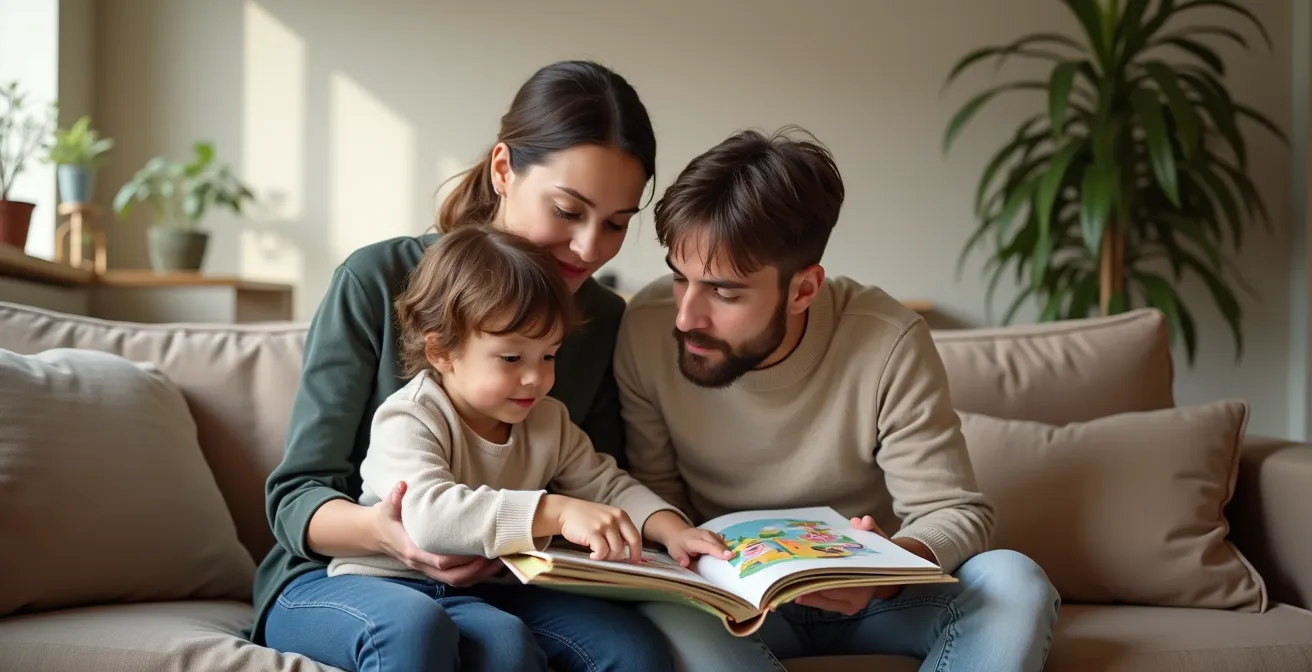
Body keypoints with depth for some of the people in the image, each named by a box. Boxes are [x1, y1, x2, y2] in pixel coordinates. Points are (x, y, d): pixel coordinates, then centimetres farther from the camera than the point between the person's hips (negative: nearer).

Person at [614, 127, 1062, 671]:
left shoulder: (888, 343, -19)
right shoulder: (646, 330, -14)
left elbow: (954, 512, -14)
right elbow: (652, 498, -3)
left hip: (870, 596, 0)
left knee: (1014, 584, -28)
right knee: (664, 619, -34)